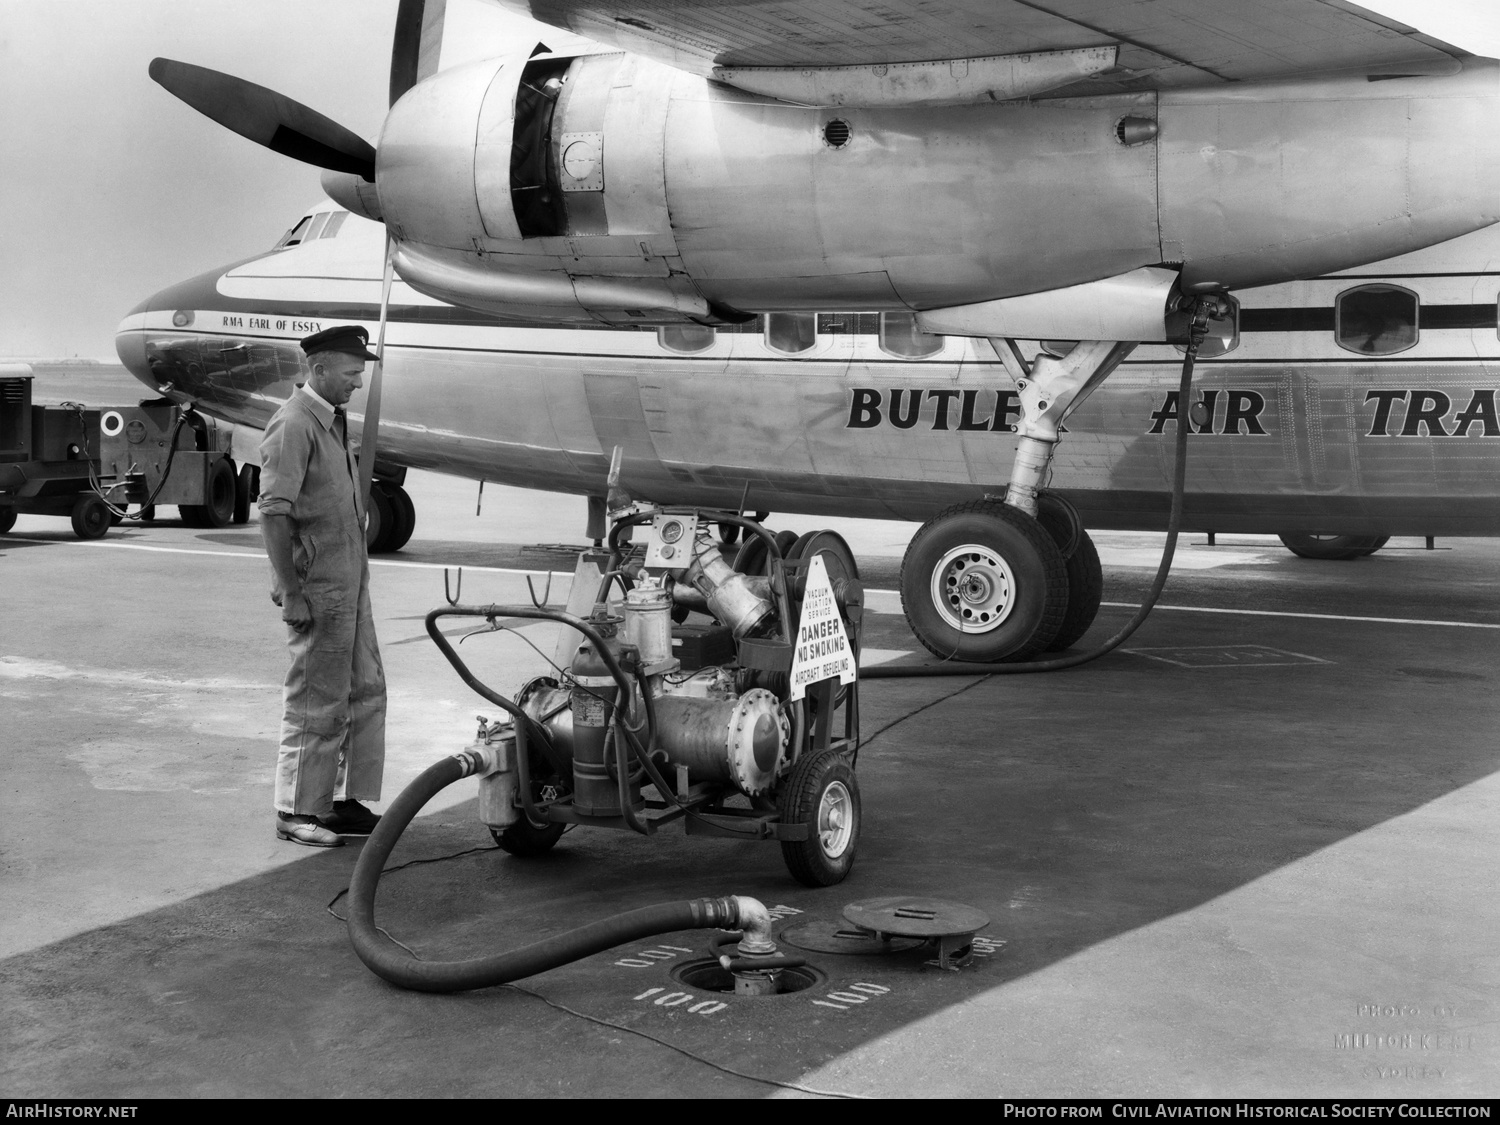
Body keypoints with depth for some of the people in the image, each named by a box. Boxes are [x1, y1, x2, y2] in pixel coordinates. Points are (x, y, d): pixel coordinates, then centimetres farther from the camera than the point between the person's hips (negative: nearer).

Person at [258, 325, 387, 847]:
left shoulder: (334, 421, 15)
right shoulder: (294, 425, -14)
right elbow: (273, 512, -20)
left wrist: (359, 577, 18)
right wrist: (290, 592, -22)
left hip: (351, 584, 9)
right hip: (318, 589, -9)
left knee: (365, 691, 13)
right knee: (316, 701, -1)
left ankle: (347, 803, 22)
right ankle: (297, 811, 10)